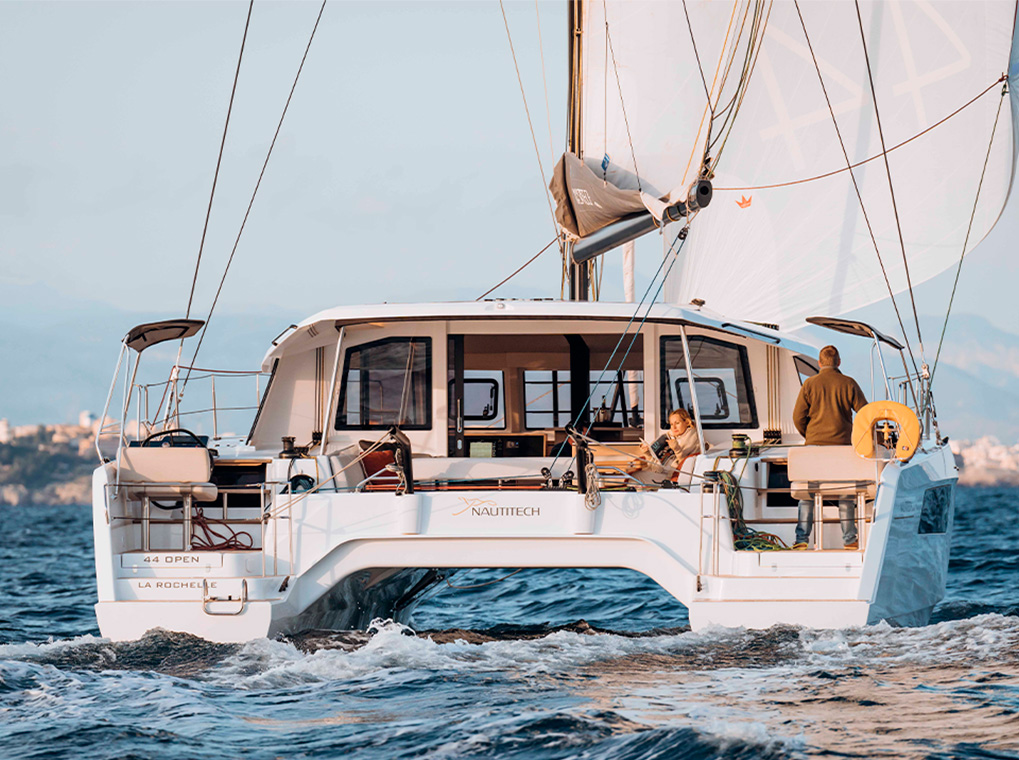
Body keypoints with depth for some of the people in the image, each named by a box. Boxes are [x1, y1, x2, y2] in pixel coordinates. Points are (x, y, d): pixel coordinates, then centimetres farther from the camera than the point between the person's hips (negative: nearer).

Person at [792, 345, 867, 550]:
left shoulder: (809, 384, -1)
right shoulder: (848, 384, -1)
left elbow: (798, 417, -1)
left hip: (814, 444, 0)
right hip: (842, 445, 0)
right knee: (846, 493, 8)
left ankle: (802, 537, 0)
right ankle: (849, 538, 7)